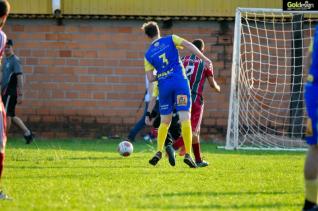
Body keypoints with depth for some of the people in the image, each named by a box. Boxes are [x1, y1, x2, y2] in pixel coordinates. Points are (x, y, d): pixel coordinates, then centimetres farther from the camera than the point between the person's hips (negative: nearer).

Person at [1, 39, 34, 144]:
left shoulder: (15, 60, -11)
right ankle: (27, 133, 16)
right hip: (5, 91, 9)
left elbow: (19, 77, -16)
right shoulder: (5, 60, 16)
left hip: (11, 92, -9)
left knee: (7, 115, -7)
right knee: (12, 116, 10)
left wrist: (20, 95, -19)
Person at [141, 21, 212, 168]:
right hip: (180, 82, -2)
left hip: (164, 86, 2)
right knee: (185, 119, -5)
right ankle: (187, 154, -12)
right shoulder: (170, 40, 7)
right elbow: (188, 45, -8)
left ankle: (159, 152, 2)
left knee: (164, 122, 15)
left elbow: (151, 78, 5)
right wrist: (204, 59, -8)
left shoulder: (148, 54, 10)